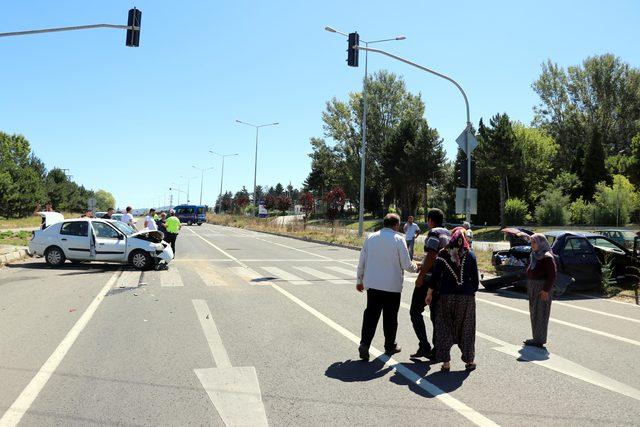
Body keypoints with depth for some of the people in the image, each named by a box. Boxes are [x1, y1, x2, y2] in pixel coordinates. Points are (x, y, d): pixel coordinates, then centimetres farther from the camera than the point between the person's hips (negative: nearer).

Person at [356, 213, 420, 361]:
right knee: (390, 317, 11)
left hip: (372, 284, 3)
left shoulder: (371, 238, 3)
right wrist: (416, 267, 14)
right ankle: (390, 346, 24)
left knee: (370, 314, 8)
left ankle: (364, 344, -4)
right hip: (392, 286, -3)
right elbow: (406, 265, -8)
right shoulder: (398, 239, -9)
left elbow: (362, 262, 7)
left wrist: (360, 280, 18)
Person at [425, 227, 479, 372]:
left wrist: (429, 294, 5)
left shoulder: (443, 254, -2)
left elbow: (435, 275, -3)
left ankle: (446, 362, 6)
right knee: (466, 329, 13)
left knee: (444, 328, 7)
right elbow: (475, 278, 2)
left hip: (447, 296, -1)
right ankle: (470, 361, 22)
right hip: (467, 296, 1)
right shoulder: (470, 255, 0)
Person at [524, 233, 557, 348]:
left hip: (542, 288, -9)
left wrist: (546, 290, -20)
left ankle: (540, 340, 3)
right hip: (533, 287, 9)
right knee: (534, 312, 13)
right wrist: (529, 287, 15)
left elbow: (552, 274, -18)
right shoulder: (534, 255, 11)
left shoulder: (547, 257, -15)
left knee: (541, 313, -4)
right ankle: (536, 338, 22)